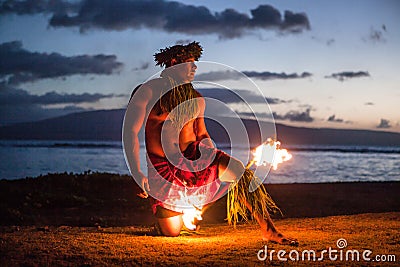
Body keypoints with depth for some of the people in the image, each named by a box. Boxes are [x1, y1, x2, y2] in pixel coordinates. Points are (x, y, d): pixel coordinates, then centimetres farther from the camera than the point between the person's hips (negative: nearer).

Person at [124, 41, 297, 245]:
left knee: (241, 172, -23)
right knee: (171, 233, -3)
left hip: (194, 158, 3)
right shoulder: (149, 91, -9)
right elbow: (130, 132, -12)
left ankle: (268, 230, -17)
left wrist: (216, 158, 5)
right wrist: (137, 174, -19)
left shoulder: (197, 99, 7)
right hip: (161, 166, -3)